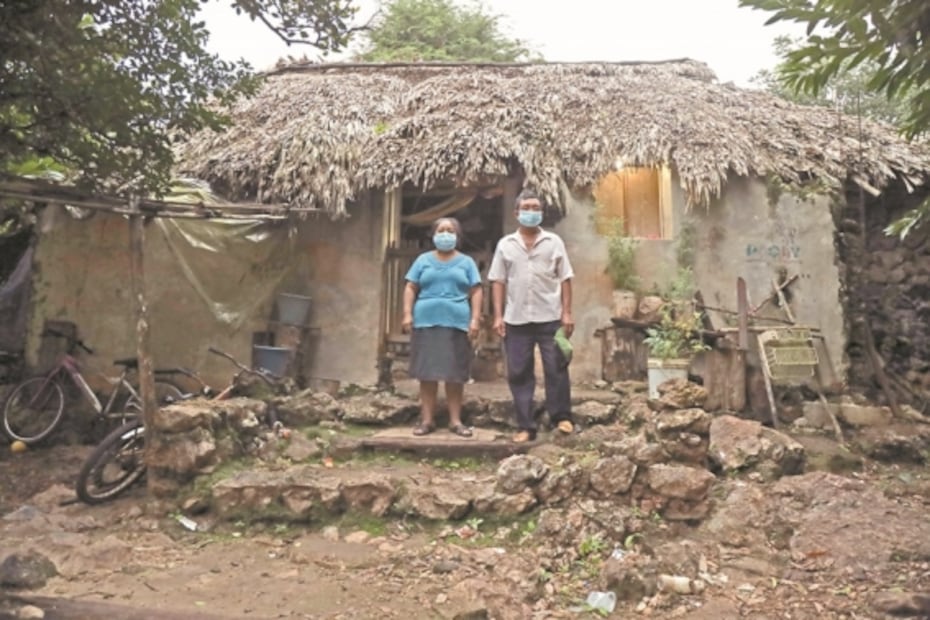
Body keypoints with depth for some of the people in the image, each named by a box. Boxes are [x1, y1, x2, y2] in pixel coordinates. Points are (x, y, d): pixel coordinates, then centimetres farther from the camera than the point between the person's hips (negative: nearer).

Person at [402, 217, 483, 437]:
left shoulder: (466, 262, 12)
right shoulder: (423, 260, 12)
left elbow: (476, 292, 7)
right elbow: (411, 288, 8)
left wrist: (475, 319, -4)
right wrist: (407, 314, -4)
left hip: (457, 323, 0)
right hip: (426, 322, 0)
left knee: (455, 374, 1)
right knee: (427, 372, 1)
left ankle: (455, 420, 9)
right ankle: (427, 419, 8)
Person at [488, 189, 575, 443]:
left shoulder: (554, 242, 6)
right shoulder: (505, 244, 8)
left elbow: (565, 279, 4)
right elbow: (498, 282, 6)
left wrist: (567, 313, -3)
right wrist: (498, 316, -2)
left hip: (550, 318, -1)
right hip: (516, 319, 1)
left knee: (556, 369, 2)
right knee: (519, 373, 3)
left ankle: (562, 417, 18)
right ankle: (526, 426, 12)